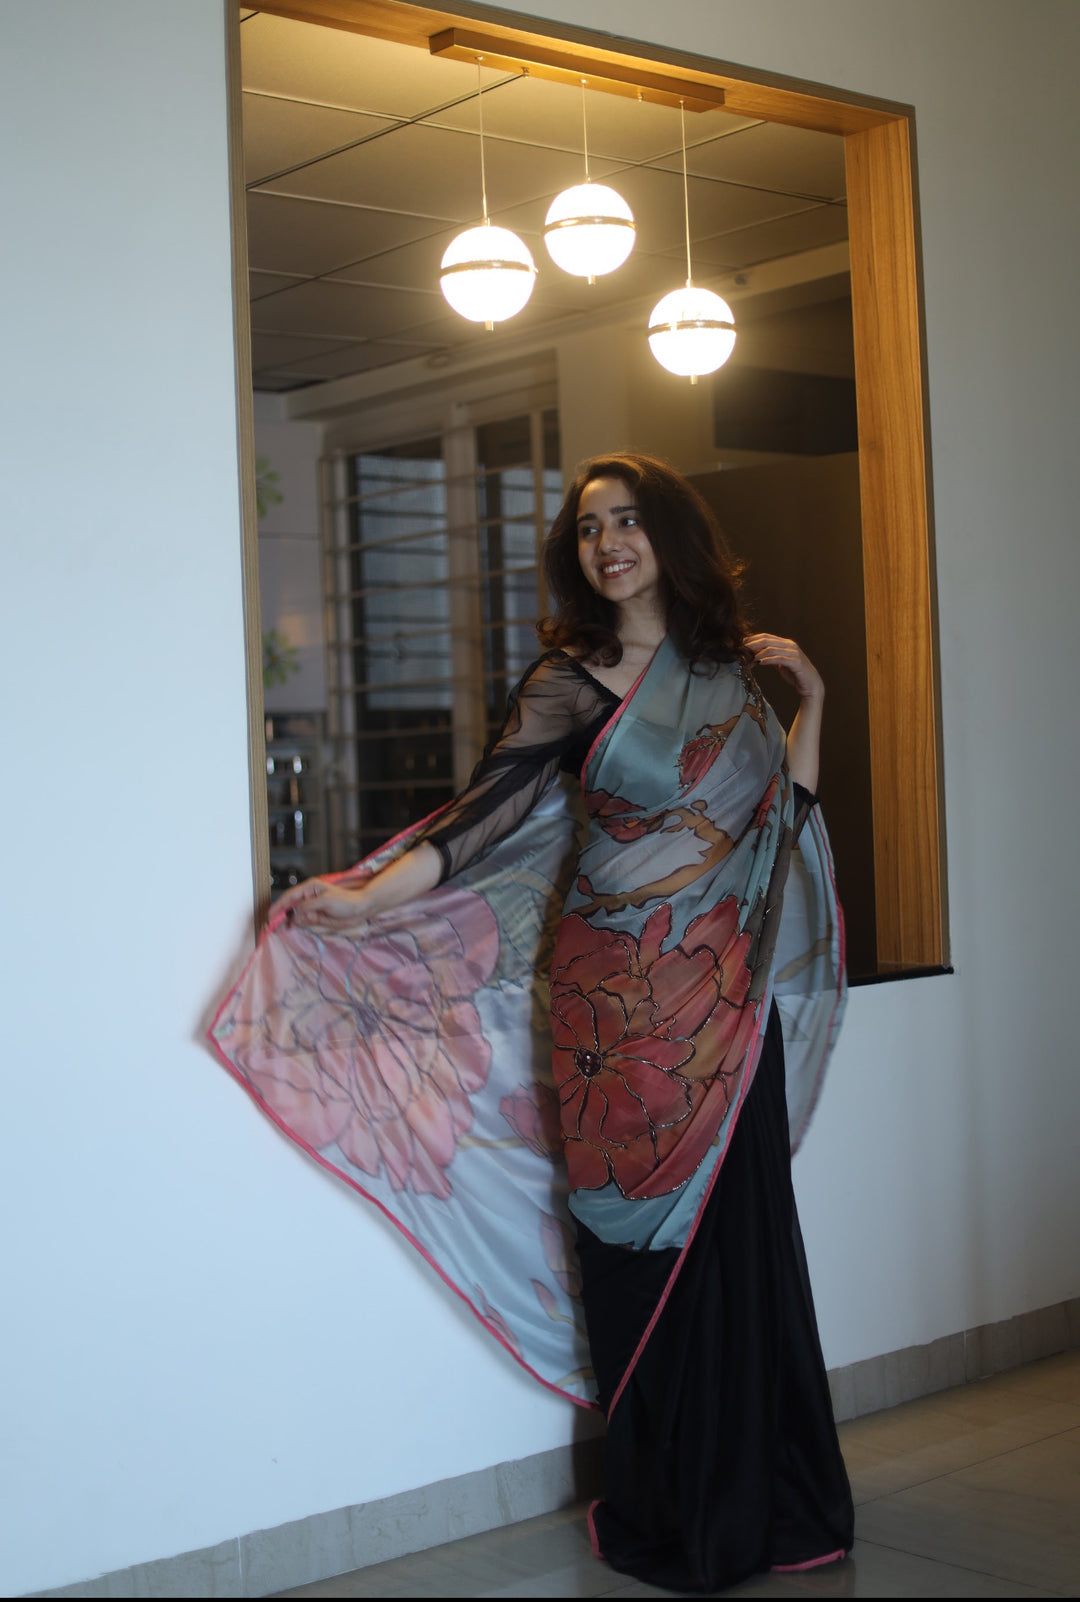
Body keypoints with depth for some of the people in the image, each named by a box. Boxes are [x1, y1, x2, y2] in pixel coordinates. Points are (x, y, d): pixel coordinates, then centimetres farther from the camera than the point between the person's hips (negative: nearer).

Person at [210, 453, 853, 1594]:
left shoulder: (730, 667, 12)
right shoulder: (571, 679, 0)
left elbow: (785, 811, 17)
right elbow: (495, 803, -12)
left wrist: (810, 701, 11)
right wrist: (376, 894, -22)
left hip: (724, 994, 3)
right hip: (617, 994, -2)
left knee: (739, 1234, 3)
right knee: (636, 1239, 0)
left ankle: (770, 1500, 16)